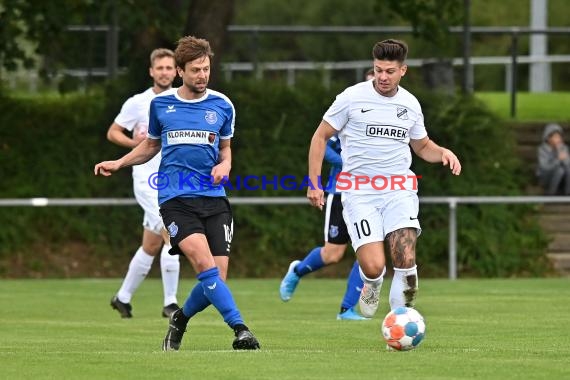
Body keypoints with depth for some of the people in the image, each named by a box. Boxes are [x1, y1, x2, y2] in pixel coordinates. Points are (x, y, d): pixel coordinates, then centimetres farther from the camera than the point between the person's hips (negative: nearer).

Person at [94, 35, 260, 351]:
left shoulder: (222, 106, 9)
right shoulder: (161, 104, 7)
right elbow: (151, 145, 23)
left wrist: (224, 165, 1)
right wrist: (119, 163, 11)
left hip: (214, 198, 2)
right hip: (175, 198, -2)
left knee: (217, 277, -4)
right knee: (205, 264, -24)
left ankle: (180, 320, 24)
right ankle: (239, 329, -25)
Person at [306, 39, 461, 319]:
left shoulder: (410, 104, 10)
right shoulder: (353, 97, -2)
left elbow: (422, 146, 26)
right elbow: (321, 136, 5)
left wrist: (443, 153, 3)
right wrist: (313, 183, -1)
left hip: (399, 189, 3)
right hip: (359, 192, -3)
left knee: (406, 261, -19)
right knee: (373, 266, -16)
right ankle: (372, 286, 21)